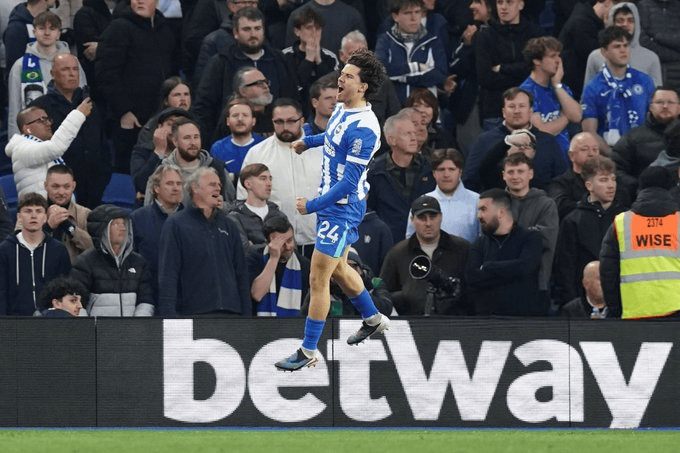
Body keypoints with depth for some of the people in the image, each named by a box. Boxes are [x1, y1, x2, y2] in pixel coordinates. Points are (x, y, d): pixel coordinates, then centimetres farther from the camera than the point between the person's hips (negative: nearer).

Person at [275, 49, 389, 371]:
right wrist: (308, 141, 25)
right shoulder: (341, 109, 2)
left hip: (343, 208, -10)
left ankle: (309, 352, 1)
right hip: (331, 204, 10)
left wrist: (312, 206, -22)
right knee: (338, 269, 24)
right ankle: (373, 319, 45)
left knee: (318, 278, -6)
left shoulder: (363, 128, -26)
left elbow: (349, 182, -26)